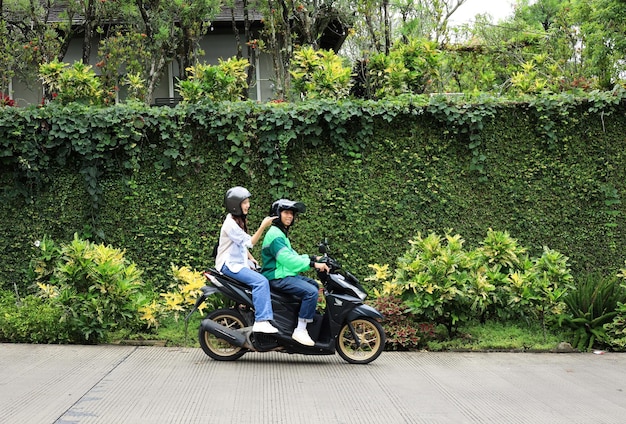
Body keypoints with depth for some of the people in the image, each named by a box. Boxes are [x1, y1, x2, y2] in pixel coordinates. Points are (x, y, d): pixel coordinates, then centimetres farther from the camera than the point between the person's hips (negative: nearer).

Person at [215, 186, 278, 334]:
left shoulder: (240, 220, 13)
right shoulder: (230, 224, -18)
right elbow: (250, 242, -20)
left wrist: (252, 259, 10)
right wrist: (263, 226, -26)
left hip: (240, 262, 10)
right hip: (229, 265, -10)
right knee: (261, 282, -26)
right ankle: (261, 321, -30)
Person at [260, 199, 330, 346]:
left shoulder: (282, 234, 21)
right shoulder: (275, 234, -15)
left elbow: (292, 255, 22)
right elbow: (286, 258, -26)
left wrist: (312, 259, 9)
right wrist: (312, 264, -28)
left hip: (285, 274, 11)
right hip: (277, 277, -11)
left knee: (314, 285, 22)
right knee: (311, 291, -24)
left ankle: (309, 319, 24)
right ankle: (300, 331, -20)